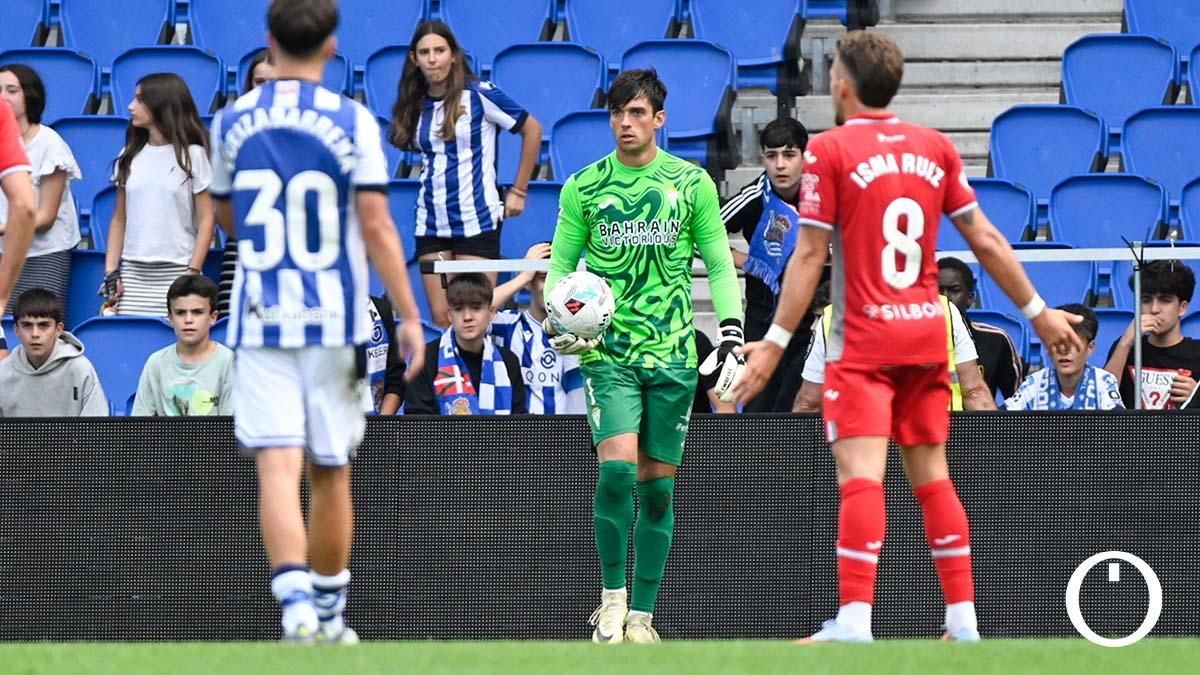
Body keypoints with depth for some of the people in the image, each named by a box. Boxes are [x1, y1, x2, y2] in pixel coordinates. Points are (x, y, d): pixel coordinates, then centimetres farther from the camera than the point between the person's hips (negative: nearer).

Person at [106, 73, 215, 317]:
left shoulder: (192, 155, 1)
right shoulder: (130, 157, 13)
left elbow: (205, 221, -2)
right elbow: (119, 219, 15)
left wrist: (192, 273, -10)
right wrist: (111, 273, 5)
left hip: (176, 273, -4)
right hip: (133, 273, 4)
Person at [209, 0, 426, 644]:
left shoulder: (232, 122, 3)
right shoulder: (352, 121, -5)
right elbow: (377, 226, -8)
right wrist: (409, 316, -5)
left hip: (259, 319, 0)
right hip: (334, 319, 0)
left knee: (278, 468, -8)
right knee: (330, 473, 12)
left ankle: (296, 602, -27)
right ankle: (329, 613, 23)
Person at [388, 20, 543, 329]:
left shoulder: (478, 95, -7)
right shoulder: (417, 105, 8)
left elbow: (532, 129, -1)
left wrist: (517, 192, 0)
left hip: (477, 221, -5)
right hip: (431, 223, 5)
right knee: (441, 318, 1)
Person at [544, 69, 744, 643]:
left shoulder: (692, 183, 6)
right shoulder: (583, 187, 5)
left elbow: (719, 264, 10)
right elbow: (560, 264, 10)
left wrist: (731, 336, -1)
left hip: (673, 353, 1)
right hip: (607, 351, -1)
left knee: (658, 485, 3)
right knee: (617, 466, -19)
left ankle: (642, 614, 10)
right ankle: (612, 595, -3)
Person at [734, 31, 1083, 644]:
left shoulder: (830, 150, -6)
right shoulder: (934, 148, 7)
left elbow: (809, 255, -9)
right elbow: (986, 240, 11)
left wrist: (775, 342, -6)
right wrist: (1037, 311, 20)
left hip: (863, 341, -5)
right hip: (926, 333, 5)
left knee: (860, 476, -12)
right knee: (931, 475, 12)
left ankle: (854, 621, -24)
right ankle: (963, 621, 12)